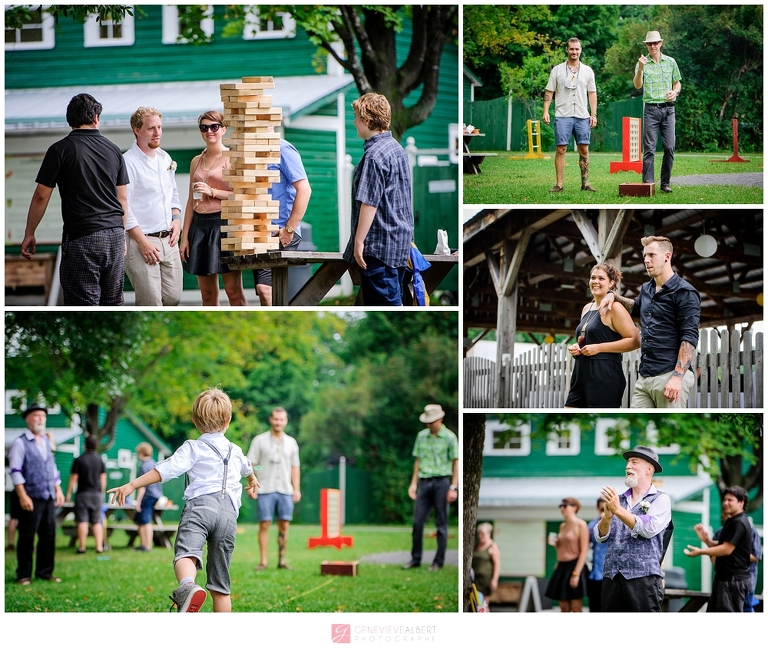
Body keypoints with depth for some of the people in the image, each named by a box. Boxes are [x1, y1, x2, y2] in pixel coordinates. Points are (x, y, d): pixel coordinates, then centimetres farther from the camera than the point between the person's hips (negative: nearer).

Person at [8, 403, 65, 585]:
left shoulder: (46, 442, 15)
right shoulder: (20, 443, -6)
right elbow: (15, 472, -11)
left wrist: (58, 490, 15)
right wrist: (23, 496, -17)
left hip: (49, 497, 7)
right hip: (32, 498, -6)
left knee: (49, 536, 8)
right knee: (27, 537, -2)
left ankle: (45, 572, 16)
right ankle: (23, 575, 5)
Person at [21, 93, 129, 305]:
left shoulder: (60, 150, -4)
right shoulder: (113, 150, 10)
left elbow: (41, 196, -4)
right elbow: (123, 198, 14)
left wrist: (29, 233, 6)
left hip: (82, 237, -5)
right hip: (115, 235, 5)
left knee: (84, 305, -5)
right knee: (112, 304, 11)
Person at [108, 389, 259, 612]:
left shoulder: (193, 448, 11)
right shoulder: (236, 452, 30)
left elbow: (166, 470, -5)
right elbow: (247, 467, 55)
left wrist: (131, 486, -6)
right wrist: (252, 481, 79)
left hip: (200, 504, -5)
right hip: (229, 512, 5)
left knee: (186, 553, -31)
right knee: (220, 586, 12)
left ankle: (188, 586, -64)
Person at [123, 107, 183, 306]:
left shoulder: (165, 158, 13)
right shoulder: (128, 162, -11)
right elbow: (124, 208, -14)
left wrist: (177, 219, 6)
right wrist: (143, 242, -17)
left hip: (168, 241, 8)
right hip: (142, 240, -7)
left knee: (173, 298, 8)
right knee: (151, 304, -7)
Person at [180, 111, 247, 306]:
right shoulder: (196, 161, 16)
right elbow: (191, 201, 16)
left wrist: (213, 192, -16)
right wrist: (185, 237, 12)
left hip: (224, 222, -6)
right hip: (200, 225, 6)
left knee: (233, 289, -8)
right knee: (207, 293, 6)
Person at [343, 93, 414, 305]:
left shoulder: (374, 155, -17)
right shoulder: (396, 148, 12)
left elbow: (369, 202, -21)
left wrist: (359, 241, -17)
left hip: (379, 245, -10)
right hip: (400, 240, 10)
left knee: (386, 304, -7)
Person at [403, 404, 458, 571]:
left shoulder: (449, 437, -3)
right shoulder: (421, 436, 10)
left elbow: (456, 462, -3)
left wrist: (453, 487, -8)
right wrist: (414, 483, 11)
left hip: (441, 482, -4)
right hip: (424, 482, 4)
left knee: (441, 523, 1)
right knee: (417, 521, 1)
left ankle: (439, 561, 6)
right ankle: (415, 559, 9)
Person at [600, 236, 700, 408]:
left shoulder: (684, 292, -6)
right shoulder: (646, 290, 19)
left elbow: (690, 337, -14)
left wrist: (678, 377, -23)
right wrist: (614, 296, 23)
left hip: (670, 376, -8)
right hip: (644, 377, 8)